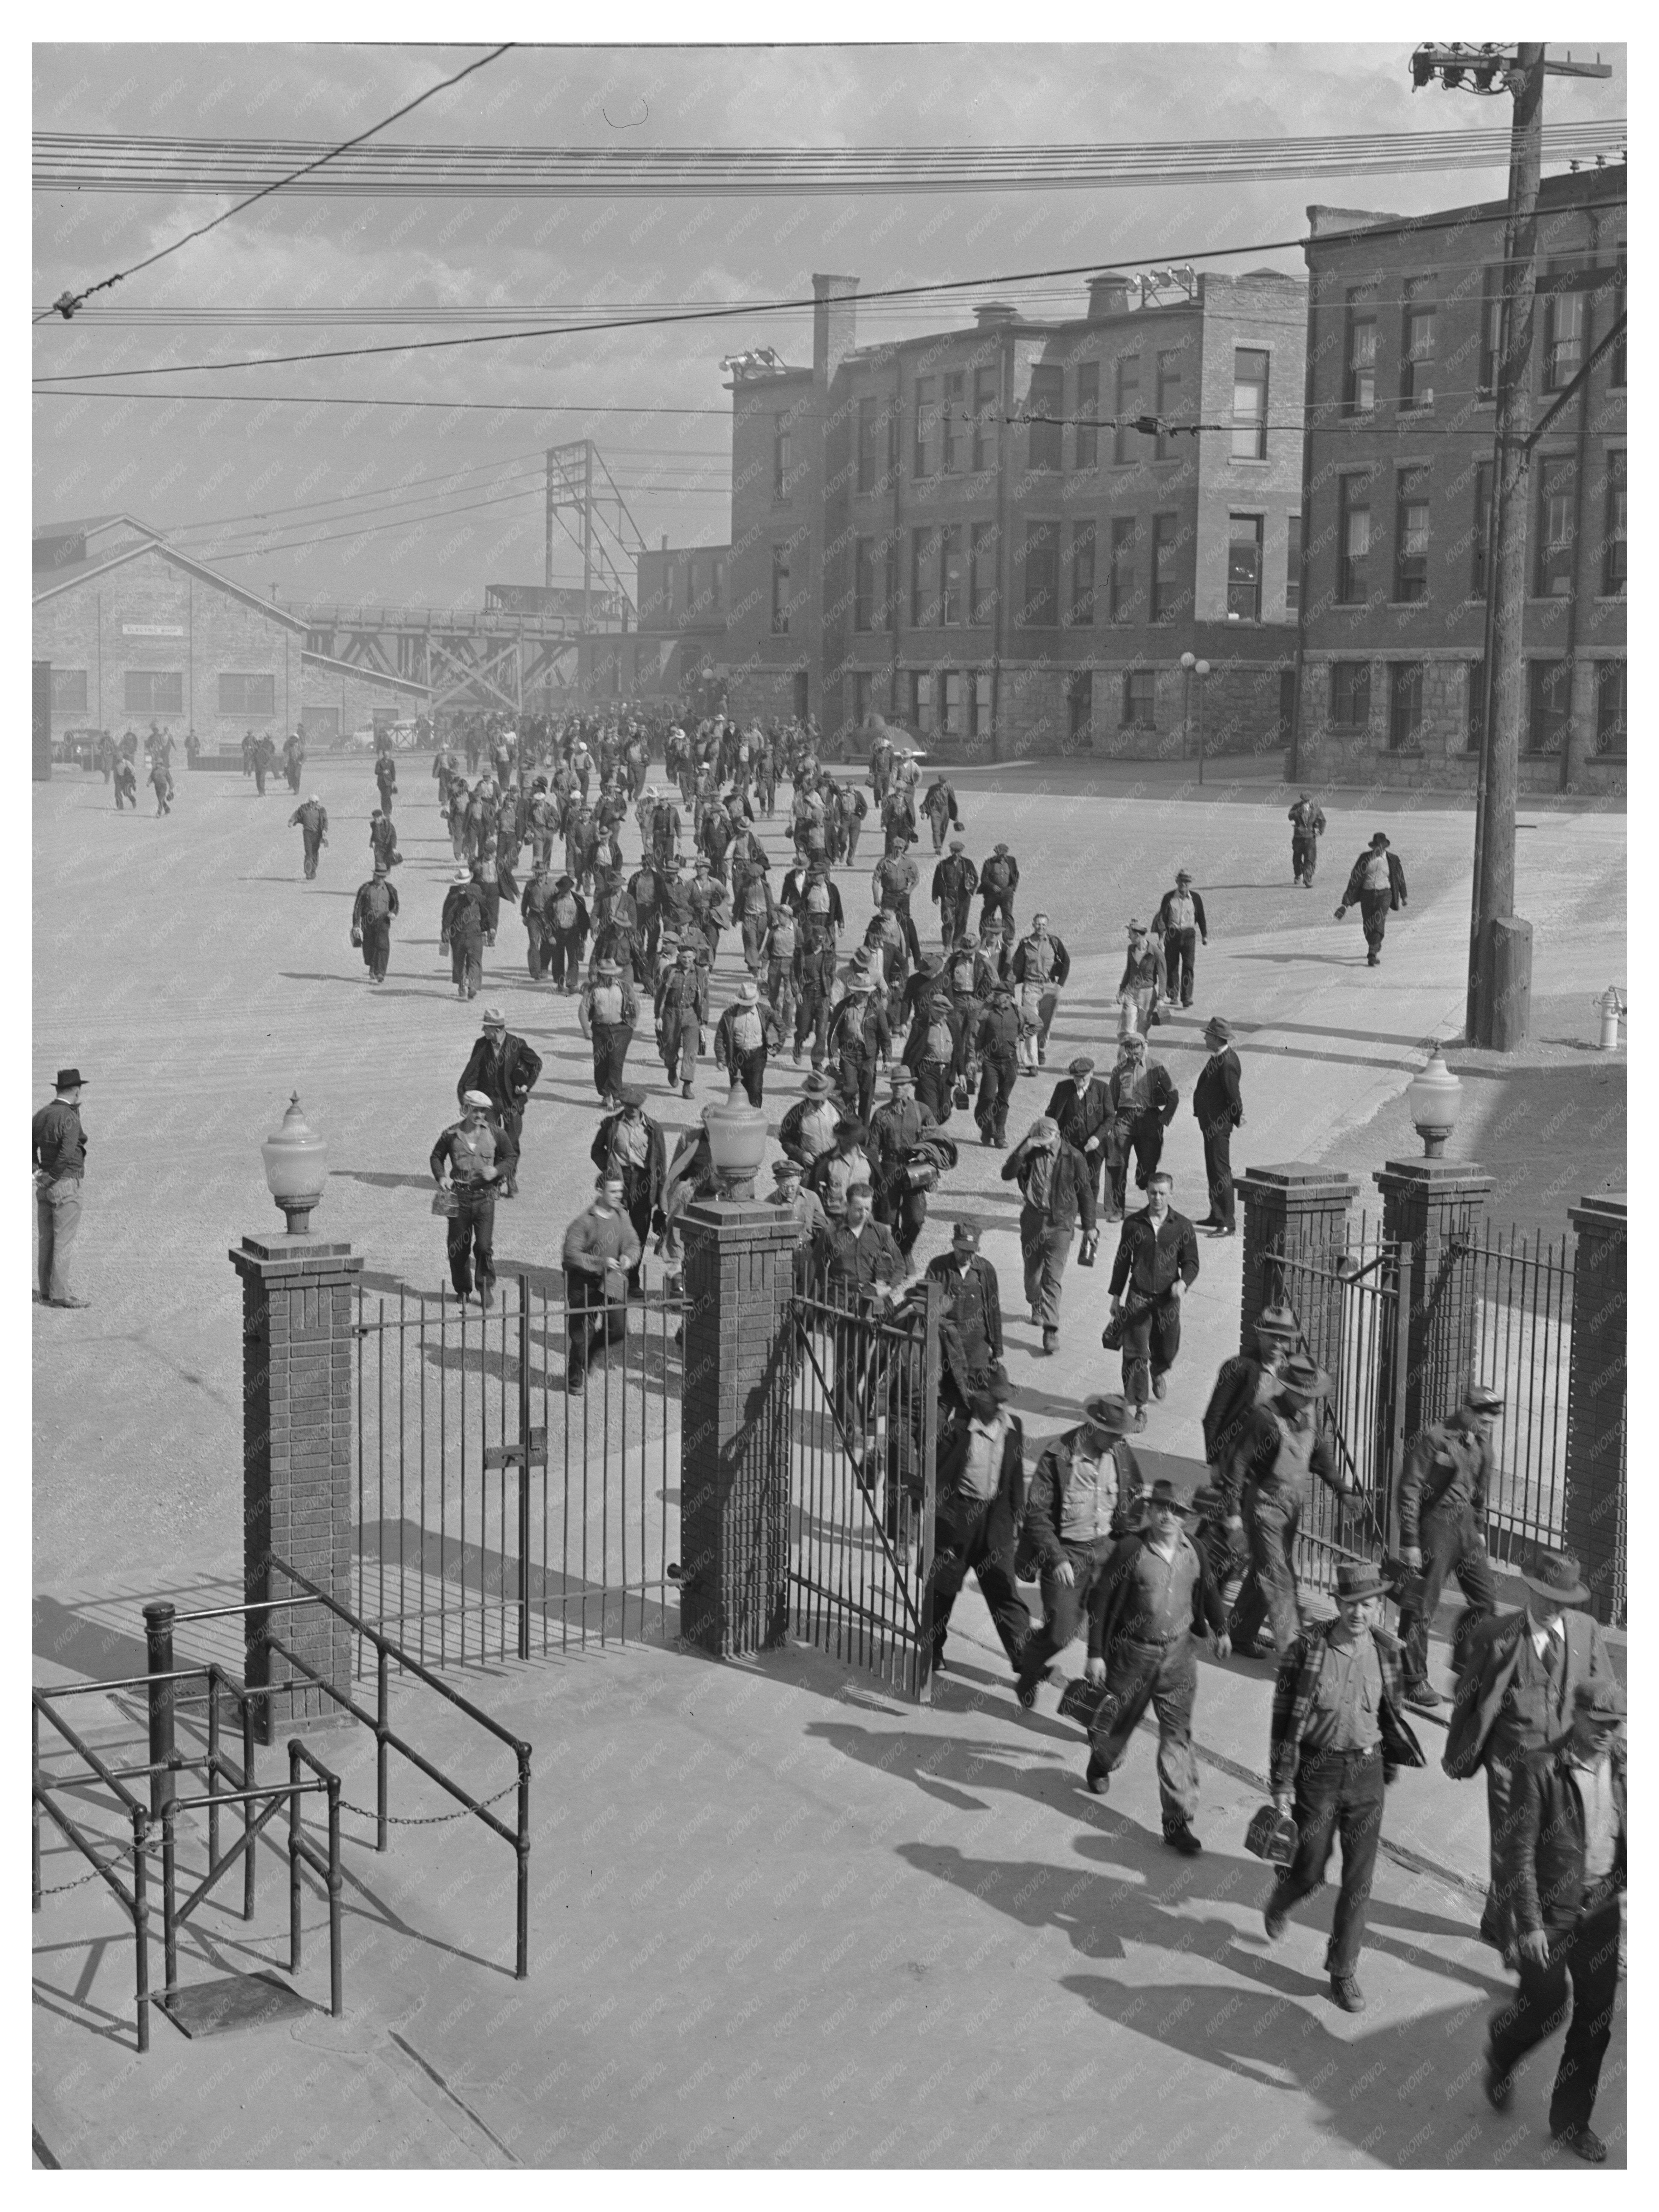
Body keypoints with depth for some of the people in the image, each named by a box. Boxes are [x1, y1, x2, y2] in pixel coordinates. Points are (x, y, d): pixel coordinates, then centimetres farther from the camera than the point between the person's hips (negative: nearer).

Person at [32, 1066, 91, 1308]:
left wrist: (37, 1171, 1)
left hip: (45, 1186, 8)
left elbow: (30, 1146, 13)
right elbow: (66, 1155, -26)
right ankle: (60, 1294, -5)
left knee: (47, 1240, 11)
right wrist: (52, 1178, -13)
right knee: (64, 1241, -5)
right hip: (66, 1185, -8)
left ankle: (46, 1292, 14)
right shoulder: (70, 1118, -17)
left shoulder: (41, 1115, 8)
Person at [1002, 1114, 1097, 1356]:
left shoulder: (1074, 1158, -5)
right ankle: (1037, 1307, 46)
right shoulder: (1030, 1155, -1)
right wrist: (1023, 1150, -24)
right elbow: (1007, 1174, -12)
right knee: (1032, 1272, 15)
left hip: (1060, 1224, -3)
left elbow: (1085, 1193, 4)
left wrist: (1089, 1226, 5)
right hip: (1033, 1220, 3)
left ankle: (1051, 1330, -11)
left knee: (1052, 1278, -11)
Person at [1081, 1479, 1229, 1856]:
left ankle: (1178, 1821, 1)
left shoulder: (1192, 1551, -3)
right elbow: (1100, 1600, -12)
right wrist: (1096, 1654, -12)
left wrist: (1220, 1630, 25)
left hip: (1178, 1655, 3)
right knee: (1119, 1719, 17)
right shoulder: (1131, 1550, -16)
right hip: (1134, 1653, -2)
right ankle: (1101, 1765, 52)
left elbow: (1207, 1589, 17)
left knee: (1178, 1735, -3)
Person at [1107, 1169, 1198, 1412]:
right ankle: (1136, 1404, -2)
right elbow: (1122, 1261, 10)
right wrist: (1117, 1295, 12)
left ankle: (1158, 1373, 49)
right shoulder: (1134, 1224, 2)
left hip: (1168, 1299, 1)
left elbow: (1192, 1263, 2)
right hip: (1138, 1296, -1)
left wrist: (1183, 1282, -20)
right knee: (1136, 1353, -8)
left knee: (1167, 1351, 13)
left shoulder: (1183, 1226, 0)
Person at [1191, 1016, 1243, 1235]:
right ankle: (1216, 1216, 30)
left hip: (1219, 1126, -11)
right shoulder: (1218, 1058, 9)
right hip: (1210, 1123, 11)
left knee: (1221, 1171, -7)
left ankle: (1228, 1224, -4)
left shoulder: (1227, 1063, -23)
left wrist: (1237, 1119, -12)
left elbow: (1233, 1095, -22)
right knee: (1213, 1170, 19)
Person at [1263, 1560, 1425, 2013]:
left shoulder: (1385, 1651, -4)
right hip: (1318, 1771, -3)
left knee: (1359, 1879, 4)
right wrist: (1282, 1784, -10)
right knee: (1311, 1869, 8)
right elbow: (1284, 1719, -10)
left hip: (1367, 1772, 3)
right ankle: (1278, 1906, 44)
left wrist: (1391, 1769, 16)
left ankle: (1343, 1970, 19)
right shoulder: (1308, 1649, -16)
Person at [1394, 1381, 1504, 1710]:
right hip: (1436, 1525, -7)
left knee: (1486, 1599, 6)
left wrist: (1480, 1531, 19)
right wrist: (1410, 1542, -15)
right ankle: (1414, 1681, 9)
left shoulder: (1481, 1442, 9)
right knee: (1422, 1605, -1)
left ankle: (1464, 1665, 23)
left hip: (1466, 1525, 7)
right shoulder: (1435, 1438, -13)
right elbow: (1410, 1490, -13)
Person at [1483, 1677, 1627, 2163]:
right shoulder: (1540, 1769, -16)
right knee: (1545, 2006, 3)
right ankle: (1502, 2053, 37)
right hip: (1550, 1908, -4)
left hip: (1600, 1905, 5)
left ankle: (1571, 2122, 24)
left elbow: (1629, 1836, 10)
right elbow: (1520, 1851, -14)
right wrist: (1530, 1923, -16)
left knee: (1596, 2017, 8)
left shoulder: (1623, 1766, -1)